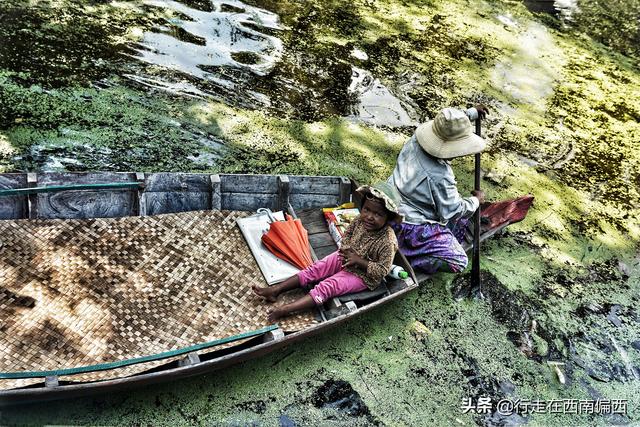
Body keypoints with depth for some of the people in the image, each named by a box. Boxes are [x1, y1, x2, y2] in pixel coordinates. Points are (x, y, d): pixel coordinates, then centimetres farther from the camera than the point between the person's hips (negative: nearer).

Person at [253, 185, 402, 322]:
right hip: (345, 258, 7)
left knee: (328, 286, -22)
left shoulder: (387, 241, -28)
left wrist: (358, 260, -27)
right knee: (315, 269, -10)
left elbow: (382, 271, -25)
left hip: (362, 274, -6)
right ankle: (275, 290, -12)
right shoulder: (360, 220, -11)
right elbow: (347, 234, 9)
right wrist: (346, 248, -11)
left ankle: (284, 310, -30)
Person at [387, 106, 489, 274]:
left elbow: (449, 124, 13)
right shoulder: (440, 177, -30)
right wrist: (476, 200, 3)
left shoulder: (415, 140, -9)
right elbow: (453, 211, -16)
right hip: (409, 227, -9)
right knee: (458, 262, -5)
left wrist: (472, 112, 25)